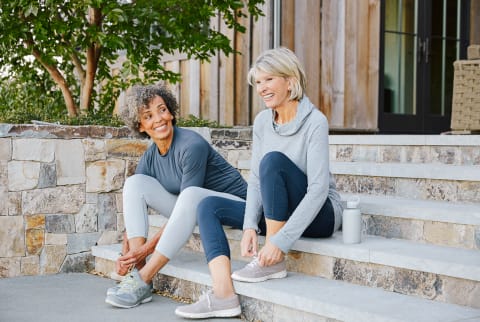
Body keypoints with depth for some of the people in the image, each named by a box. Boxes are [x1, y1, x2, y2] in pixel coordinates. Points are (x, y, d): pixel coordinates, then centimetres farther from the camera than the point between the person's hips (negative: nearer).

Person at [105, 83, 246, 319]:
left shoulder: (192, 146, -21)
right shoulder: (149, 158, 0)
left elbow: (187, 199, -24)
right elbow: (134, 203, -4)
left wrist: (150, 246, -23)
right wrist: (126, 254, -20)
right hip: (194, 212, 7)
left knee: (191, 194, -38)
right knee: (135, 182, -6)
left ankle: (142, 281, -30)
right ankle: (137, 272, -17)